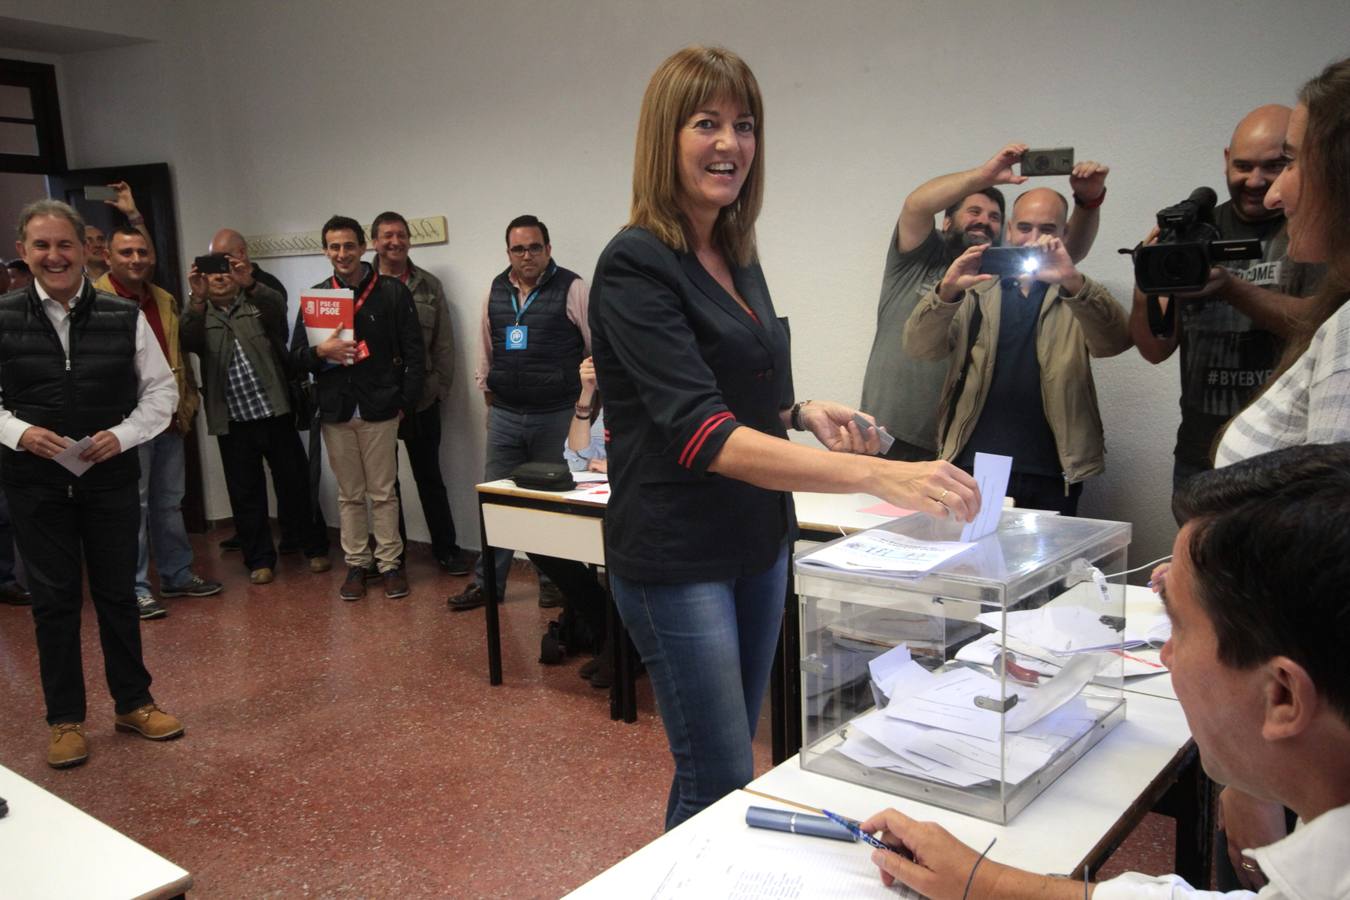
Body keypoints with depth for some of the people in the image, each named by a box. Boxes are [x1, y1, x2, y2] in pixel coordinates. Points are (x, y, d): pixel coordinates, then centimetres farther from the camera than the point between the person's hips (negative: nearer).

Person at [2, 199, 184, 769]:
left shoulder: (125, 318, -2)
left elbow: (161, 390, 3)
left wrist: (122, 434, -11)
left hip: (112, 479, 1)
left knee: (118, 593, 11)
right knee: (54, 599, 8)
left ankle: (133, 702, 28)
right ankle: (65, 719, 23)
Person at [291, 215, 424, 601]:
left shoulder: (392, 291, 0)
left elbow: (414, 352, -1)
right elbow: (296, 353, 7)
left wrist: (405, 402, -6)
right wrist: (320, 351, -15)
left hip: (379, 410, -2)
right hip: (336, 411, 2)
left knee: (383, 493, 4)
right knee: (349, 494, 10)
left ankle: (390, 563, 14)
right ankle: (356, 565, 19)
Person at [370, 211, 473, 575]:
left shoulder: (429, 285, 4)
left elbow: (444, 344, 4)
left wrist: (440, 387, -3)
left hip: (421, 400, 1)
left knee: (430, 477, 9)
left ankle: (446, 549, 20)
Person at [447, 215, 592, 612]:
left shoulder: (570, 288, -6)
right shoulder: (496, 290, 10)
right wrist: (487, 391, 18)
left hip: (556, 416, -5)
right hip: (505, 415, 5)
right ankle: (487, 583, 19)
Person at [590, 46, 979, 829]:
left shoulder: (738, 257, 7)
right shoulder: (637, 266, -17)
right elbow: (702, 432, -30)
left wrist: (803, 411, -1)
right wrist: (876, 476, -39)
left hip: (757, 540, 8)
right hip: (677, 554, -8)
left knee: (728, 762, 18)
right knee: (723, 782, 0)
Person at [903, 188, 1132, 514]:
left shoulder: (1078, 295, 9)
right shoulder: (976, 290, 10)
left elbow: (1116, 341, -11)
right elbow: (920, 347, -3)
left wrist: (1073, 282, -28)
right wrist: (947, 290, -22)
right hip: (972, 466, 0)